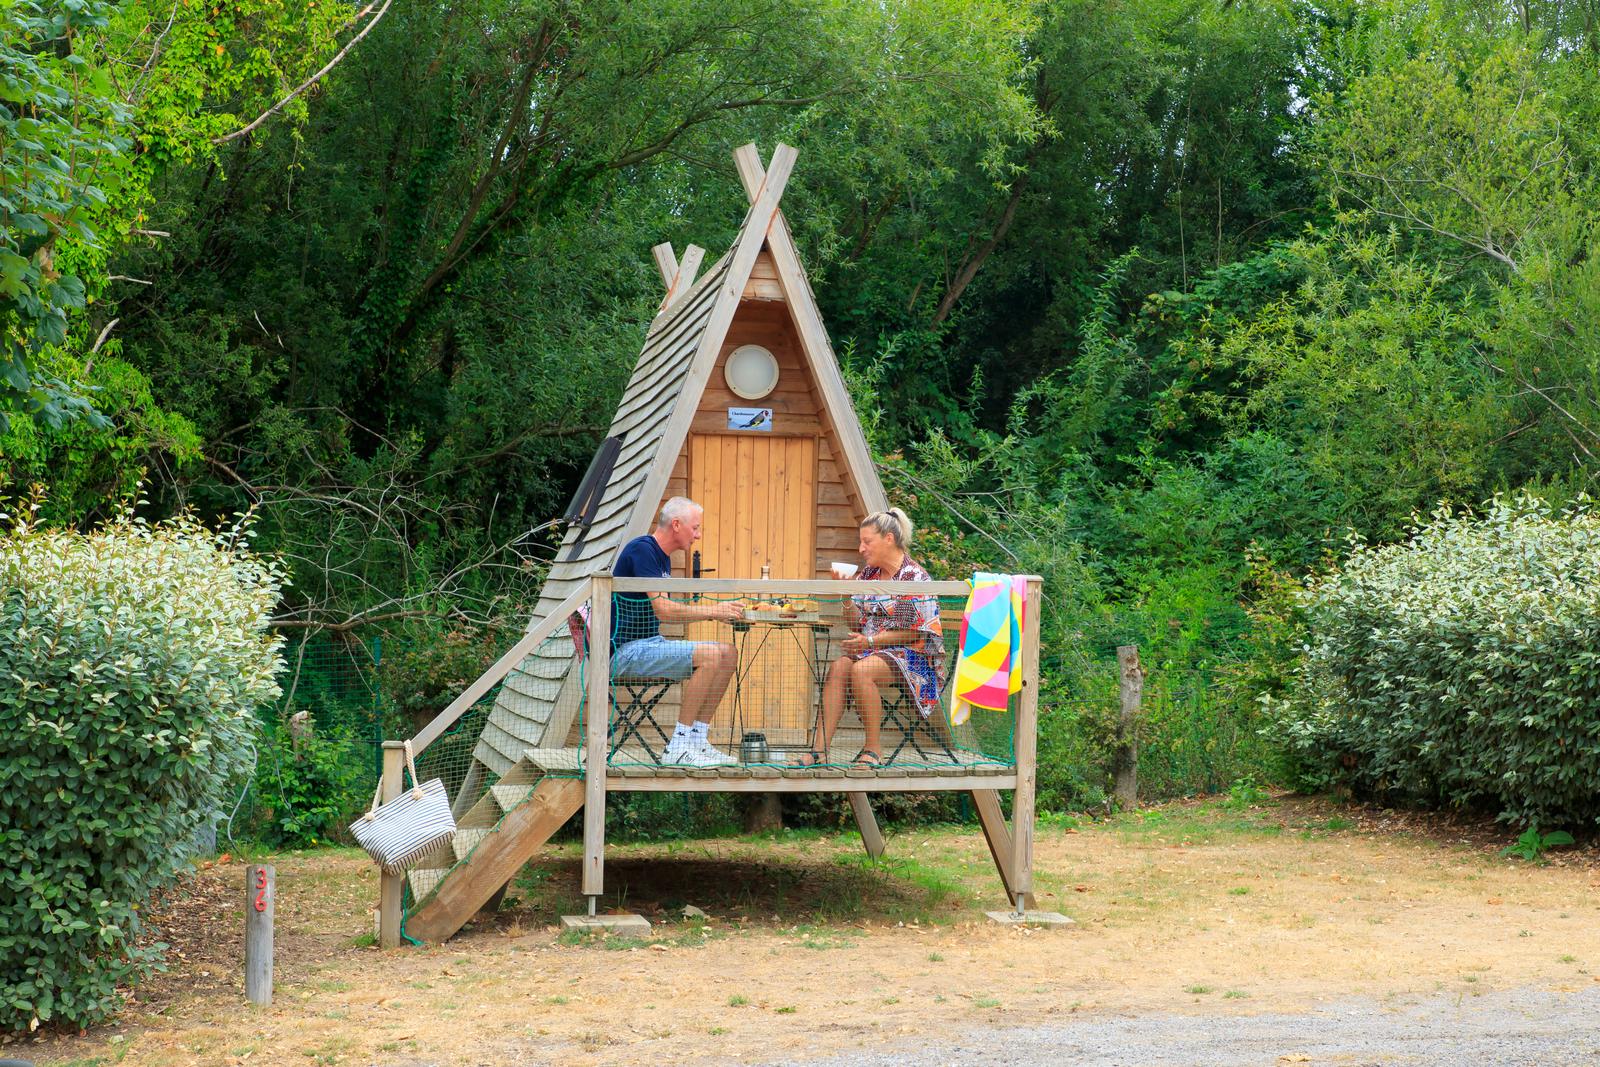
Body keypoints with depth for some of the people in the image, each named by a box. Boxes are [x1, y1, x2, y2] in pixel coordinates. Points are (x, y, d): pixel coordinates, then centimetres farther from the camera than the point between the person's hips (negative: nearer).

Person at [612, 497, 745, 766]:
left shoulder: (662, 557, 16)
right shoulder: (641, 550, -15)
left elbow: (669, 610, 16)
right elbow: (663, 610, -22)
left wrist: (718, 612, 4)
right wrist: (713, 611, -16)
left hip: (650, 643, 10)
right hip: (627, 650, -10)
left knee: (727, 653, 1)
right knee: (710, 655, -24)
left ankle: (698, 741, 1)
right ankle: (678, 747, -19)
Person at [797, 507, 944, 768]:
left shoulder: (915, 578, -9)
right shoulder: (868, 574, 13)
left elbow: (916, 632, -13)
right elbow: (855, 623, 15)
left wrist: (870, 641, -19)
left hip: (911, 654, -6)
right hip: (871, 649, 6)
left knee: (861, 670, -34)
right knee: (838, 667, -25)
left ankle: (873, 749, -24)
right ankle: (821, 749, -32)